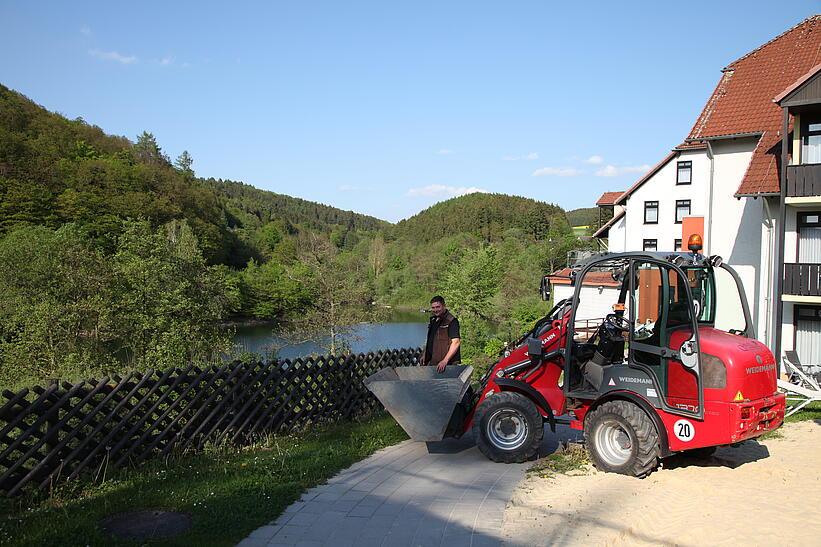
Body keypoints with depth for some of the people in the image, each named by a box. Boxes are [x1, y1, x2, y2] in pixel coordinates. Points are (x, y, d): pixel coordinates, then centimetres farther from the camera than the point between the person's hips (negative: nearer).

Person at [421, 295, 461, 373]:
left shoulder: (451, 321, -11)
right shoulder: (433, 320, 16)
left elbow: (456, 342, -21)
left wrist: (445, 361, -28)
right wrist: (424, 355, 21)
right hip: (432, 362, 8)